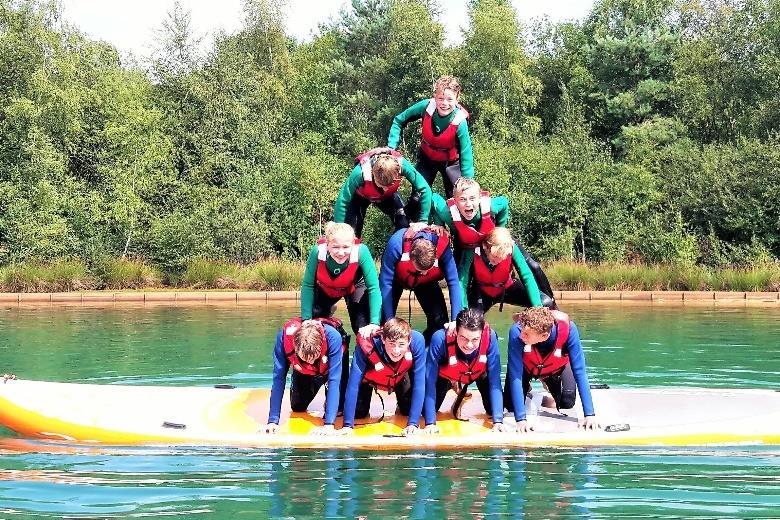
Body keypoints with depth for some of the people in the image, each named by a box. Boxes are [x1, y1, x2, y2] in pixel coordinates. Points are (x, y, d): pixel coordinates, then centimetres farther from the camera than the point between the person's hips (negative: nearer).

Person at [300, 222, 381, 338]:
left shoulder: (361, 252, -39)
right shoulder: (317, 252, -36)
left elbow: (373, 288, -35)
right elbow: (308, 286, -24)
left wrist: (374, 323, -42)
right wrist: (306, 319, -27)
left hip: (355, 288, -2)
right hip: (324, 289, 2)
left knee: (364, 331, -16)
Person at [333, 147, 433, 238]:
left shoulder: (401, 165, -40)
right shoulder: (361, 172, -46)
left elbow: (425, 189, -32)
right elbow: (342, 202, -38)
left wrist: (423, 222, -33)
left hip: (387, 197, 2)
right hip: (361, 196, -2)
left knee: (404, 225, -11)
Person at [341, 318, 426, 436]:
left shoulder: (417, 341, -39)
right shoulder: (367, 345, -43)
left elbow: (419, 383, -33)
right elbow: (353, 385, -39)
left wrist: (413, 424, -36)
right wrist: (348, 425, -41)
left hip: (400, 378, 1)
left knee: (409, 410, -9)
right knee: (358, 412, -7)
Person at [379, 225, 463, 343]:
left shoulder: (442, 245, -39)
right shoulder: (396, 244, -42)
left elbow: (454, 283, -33)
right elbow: (385, 283, -33)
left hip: (426, 283, 1)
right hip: (397, 279, -1)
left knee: (439, 320, -14)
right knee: (382, 319, -14)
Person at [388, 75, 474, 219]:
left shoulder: (460, 122, -35)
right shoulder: (426, 106, -29)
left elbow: (466, 156, -31)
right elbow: (399, 121, -11)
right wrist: (391, 147, -20)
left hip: (450, 161, -1)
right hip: (426, 158, 2)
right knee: (417, 198, -3)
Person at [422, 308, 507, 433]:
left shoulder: (490, 337, -38)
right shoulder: (440, 339, -42)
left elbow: (494, 380, -32)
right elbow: (430, 381, -36)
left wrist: (498, 421, -37)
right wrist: (430, 423, -39)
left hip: (478, 374, 1)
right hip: (446, 375, -1)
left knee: (494, 410, -7)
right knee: (426, 411, -7)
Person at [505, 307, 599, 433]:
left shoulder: (568, 329, -40)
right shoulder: (516, 331, -42)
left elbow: (579, 370, -35)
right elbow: (515, 375, -40)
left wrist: (589, 414, -38)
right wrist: (520, 419, -45)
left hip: (556, 367, 1)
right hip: (525, 366, -1)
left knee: (567, 402, -15)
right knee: (511, 405, -11)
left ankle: (550, 383, 20)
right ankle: (526, 387, 25)